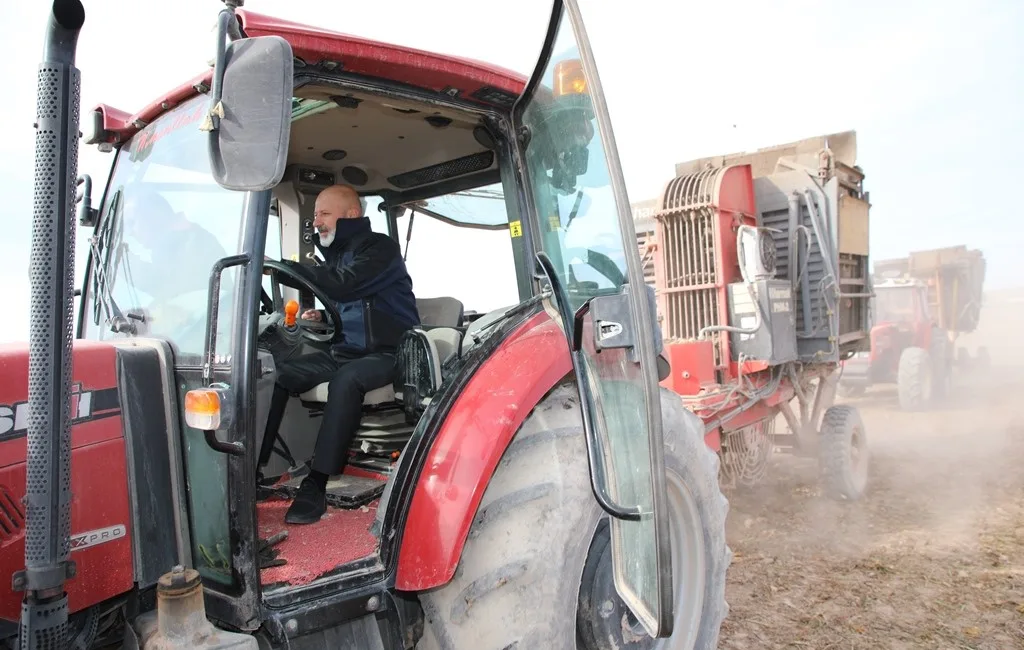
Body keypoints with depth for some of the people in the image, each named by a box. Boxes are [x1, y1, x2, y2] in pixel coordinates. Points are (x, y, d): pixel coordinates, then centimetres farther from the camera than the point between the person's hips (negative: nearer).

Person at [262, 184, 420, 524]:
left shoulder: (380, 248, -9)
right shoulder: (337, 252, 15)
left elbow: (343, 285, -28)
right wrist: (323, 316, 5)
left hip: (386, 354, -8)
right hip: (344, 351, 8)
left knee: (345, 380, -37)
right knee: (279, 372, -12)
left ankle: (316, 484, -34)